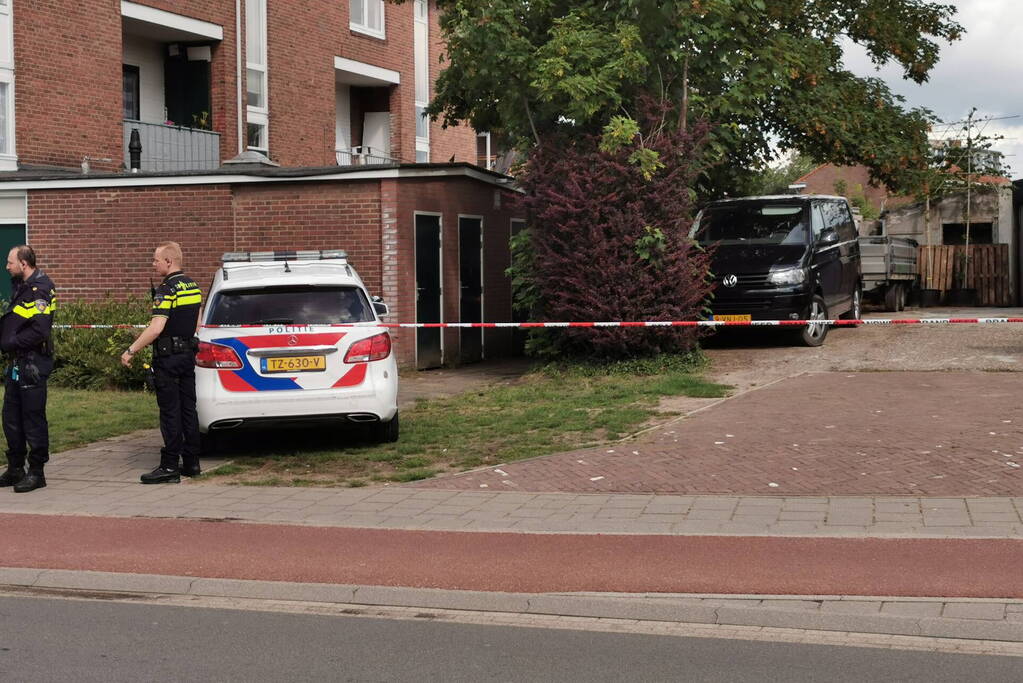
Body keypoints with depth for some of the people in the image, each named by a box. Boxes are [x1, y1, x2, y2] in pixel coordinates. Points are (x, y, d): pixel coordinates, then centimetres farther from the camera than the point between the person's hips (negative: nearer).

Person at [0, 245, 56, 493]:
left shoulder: (39, 290, -15)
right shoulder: (20, 287, 15)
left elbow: (39, 332, -24)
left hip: (32, 364, -10)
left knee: (33, 419, -2)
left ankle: (36, 472, 5)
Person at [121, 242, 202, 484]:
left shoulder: (167, 290, -17)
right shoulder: (193, 286, 11)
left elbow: (156, 328, -24)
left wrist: (131, 351, -18)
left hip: (168, 358, -9)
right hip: (188, 354, 9)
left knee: (170, 412, -5)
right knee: (188, 409, 11)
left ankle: (170, 467, -3)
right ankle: (191, 462, 16)